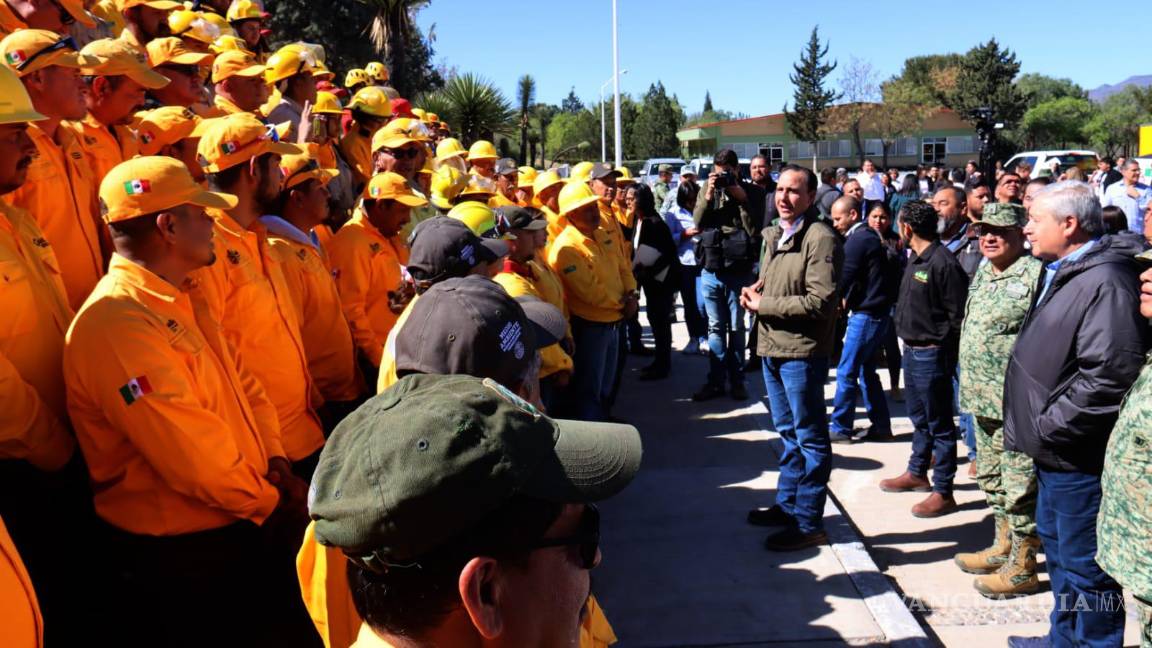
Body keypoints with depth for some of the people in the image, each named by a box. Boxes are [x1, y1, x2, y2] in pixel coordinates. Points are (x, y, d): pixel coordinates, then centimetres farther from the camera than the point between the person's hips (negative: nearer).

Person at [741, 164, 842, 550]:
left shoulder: (821, 239, -14)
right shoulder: (773, 235, 14)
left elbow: (820, 302, -22)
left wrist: (762, 304, -15)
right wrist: (753, 293, 4)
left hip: (802, 351, -9)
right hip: (771, 347, 9)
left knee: (809, 439, 1)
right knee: (787, 433, 19)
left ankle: (808, 523, 10)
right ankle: (787, 505, 33)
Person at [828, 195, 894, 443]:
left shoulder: (857, 240, -15)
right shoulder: (869, 235, 15)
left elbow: (845, 279, -14)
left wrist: (844, 302, 3)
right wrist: (847, 300, 1)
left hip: (866, 315, -10)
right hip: (878, 311, 10)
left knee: (846, 373, -3)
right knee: (866, 371, 15)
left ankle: (841, 428, 3)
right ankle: (880, 426, 21)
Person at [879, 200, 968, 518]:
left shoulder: (944, 263, -20)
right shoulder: (916, 259, 9)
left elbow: (958, 316, -18)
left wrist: (941, 346, -12)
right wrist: (909, 340, 10)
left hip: (932, 354, -9)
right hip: (912, 350, 10)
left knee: (939, 424, 1)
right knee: (919, 418, 22)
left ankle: (943, 492, 11)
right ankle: (917, 473, 38)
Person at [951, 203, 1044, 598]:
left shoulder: (1035, 275, -15)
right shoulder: (982, 274, 14)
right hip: (983, 401, 9)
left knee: (1019, 489, 1)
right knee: (992, 481, 20)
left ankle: (1022, 569, 12)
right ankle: (1003, 547, 35)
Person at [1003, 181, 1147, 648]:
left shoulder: (1104, 281, -22)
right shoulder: (1061, 272, 12)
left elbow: (1108, 377, -30)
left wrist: (1050, 427, -21)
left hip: (1078, 456, -11)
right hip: (1054, 451, 11)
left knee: (1084, 566, 3)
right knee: (1056, 545, 24)